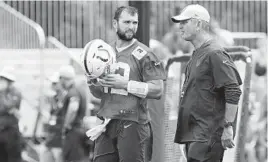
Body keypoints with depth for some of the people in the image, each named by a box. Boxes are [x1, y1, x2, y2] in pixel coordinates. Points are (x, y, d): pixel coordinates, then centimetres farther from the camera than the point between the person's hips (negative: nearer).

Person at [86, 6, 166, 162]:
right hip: (107, 124, 5)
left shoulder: (144, 54, -3)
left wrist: (125, 84, -18)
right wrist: (92, 83, -2)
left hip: (133, 124, -5)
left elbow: (157, 90, -11)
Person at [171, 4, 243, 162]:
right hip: (193, 132, 10)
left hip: (209, 135, -10)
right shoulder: (197, 54, 17)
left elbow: (234, 92, -18)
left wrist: (228, 126, -21)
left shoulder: (215, 54, -13)